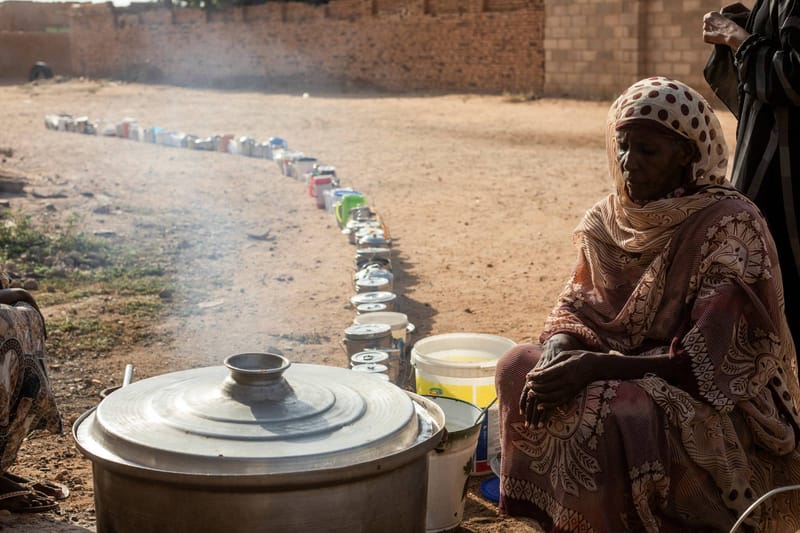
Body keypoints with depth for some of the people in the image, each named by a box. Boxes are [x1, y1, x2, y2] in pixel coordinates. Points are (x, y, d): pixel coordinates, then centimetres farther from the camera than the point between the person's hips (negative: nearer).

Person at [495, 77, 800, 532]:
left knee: (601, 410, -31)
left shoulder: (730, 226, -18)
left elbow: (707, 361, -22)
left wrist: (596, 367, -29)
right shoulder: (613, 218, 1)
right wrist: (559, 354, -20)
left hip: (722, 405, -7)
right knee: (519, 366, -9)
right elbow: (577, 307, 3)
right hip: (630, 372, 7)